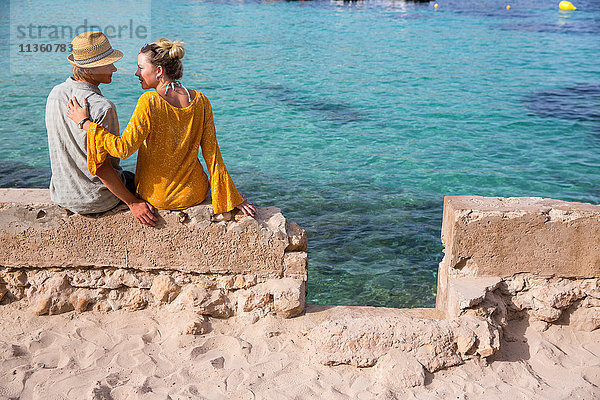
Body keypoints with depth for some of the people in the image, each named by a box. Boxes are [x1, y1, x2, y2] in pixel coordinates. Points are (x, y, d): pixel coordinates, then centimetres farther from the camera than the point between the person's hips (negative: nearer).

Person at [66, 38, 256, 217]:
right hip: (194, 195, 3)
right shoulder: (200, 101, -9)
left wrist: (85, 122, -14)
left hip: (156, 197, -3)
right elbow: (212, 154, -7)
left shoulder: (149, 102, -22)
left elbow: (123, 148, -23)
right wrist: (233, 198, -1)